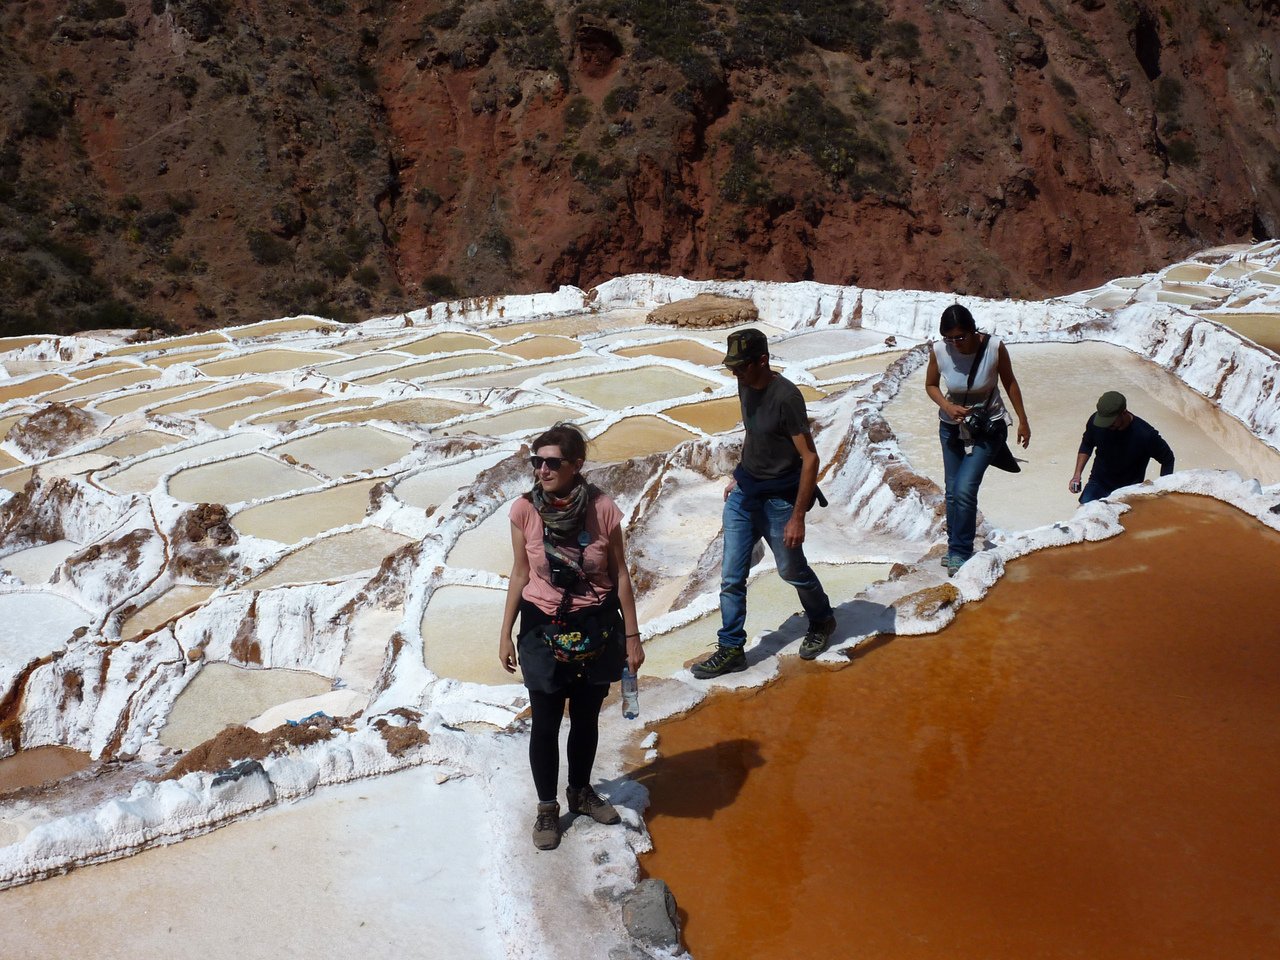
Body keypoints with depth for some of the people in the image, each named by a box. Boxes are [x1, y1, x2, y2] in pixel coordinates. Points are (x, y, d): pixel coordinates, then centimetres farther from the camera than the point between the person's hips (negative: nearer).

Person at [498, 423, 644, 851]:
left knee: (587, 718, 18)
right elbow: (520, 574, -1)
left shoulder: (603, 509, -15)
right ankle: (547, 809, 29)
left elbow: (620, 574, -5)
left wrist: (632, 636, -1)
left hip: (595, 629, 1)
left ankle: (581, 792, 42)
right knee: (545, 724, 8)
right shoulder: (524, 511, -13)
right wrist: (506, 634, 3)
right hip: (543, 630, 0)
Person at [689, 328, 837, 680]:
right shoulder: (745, 387, 0)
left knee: (792, 570, 14)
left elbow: (810, 459, -22)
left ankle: (822, 623, 40)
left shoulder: (785, 397, -24)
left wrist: (798, 517, -23)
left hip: (778, 499, -6)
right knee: (732, 576, 4)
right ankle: (731, 649, 13)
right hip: (744, 493, 6)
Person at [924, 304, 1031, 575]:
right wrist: (947, 406, -18)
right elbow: (931, 385, 1)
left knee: (964, 489, -15)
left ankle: (959, 553, -2)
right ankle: (955, 548, 29)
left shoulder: (994, 347, -21)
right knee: (952, 492, 12)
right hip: (952, 428, 3)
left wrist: (1023, 420, 1)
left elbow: (1009, 382, -4)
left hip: (988, 428, -3)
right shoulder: (938, 350, -17)